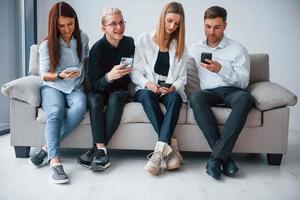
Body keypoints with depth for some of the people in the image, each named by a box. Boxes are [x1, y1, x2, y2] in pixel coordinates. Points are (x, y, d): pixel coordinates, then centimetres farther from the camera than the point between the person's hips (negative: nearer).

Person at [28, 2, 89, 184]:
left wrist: (87, 77, 15)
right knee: (56, 113, -36)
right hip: (53, 87, -2)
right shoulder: (47, 45, -3)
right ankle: (55, 162, -43)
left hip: (76, 88, 2)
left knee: (80, 107, -35)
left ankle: (47, 148, -31)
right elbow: (44, 75, -1)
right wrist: (61, 75, -20)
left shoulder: (82, 37, 6)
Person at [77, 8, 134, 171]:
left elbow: (133, 72, 10)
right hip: (101, 90, -1)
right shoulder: (98, 48, -13)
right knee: (94, 98, -33)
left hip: (121, 90, 1)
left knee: (116, 97, -32)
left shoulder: (130, 43, -4)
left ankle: (97, 148, -32)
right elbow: (95, 84, -18)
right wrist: (109, 77, -39)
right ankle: (102, 150, -37)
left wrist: (122, 75, -13)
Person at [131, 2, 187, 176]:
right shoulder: (145, 39, 7)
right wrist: (147, 83, -18)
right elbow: (135, 72, 2)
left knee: (175, 98, -35)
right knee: (146, 96, -37)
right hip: (147, 88, -1)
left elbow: (182, 78, 8)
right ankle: (170, 146, -38)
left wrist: (173, 87, -15)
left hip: (171, 90, 1)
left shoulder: (180, 45, 13)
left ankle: (160, 151, -44)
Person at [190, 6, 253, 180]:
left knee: (245, 98, -37)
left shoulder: (238, 49, 6)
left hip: (232, 91, -1)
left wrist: (221, 69, -16)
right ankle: (225, 156, -34)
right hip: (208, 92, 2)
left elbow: (244, 82, -2)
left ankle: (217, 156, -38)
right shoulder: (195, 49, 17)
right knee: (196, 97, -35)